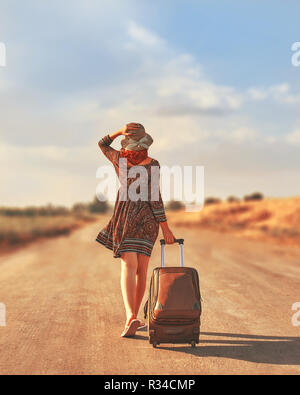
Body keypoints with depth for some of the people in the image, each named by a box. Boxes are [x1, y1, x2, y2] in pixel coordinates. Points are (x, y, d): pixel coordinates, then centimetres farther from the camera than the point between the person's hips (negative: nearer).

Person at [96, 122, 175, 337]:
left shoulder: (120, 159, -2)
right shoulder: (152, 164, -8)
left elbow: (102, 144, 19)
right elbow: (155, 198, -12)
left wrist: (119, 131, 2)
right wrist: (165, 228, -9)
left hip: (125, 216, 1)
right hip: (147, 218, 0)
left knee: (129, 267, -9)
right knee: (142, 269, 9)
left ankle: (131, 317, -29)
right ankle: (134, 317, 14)